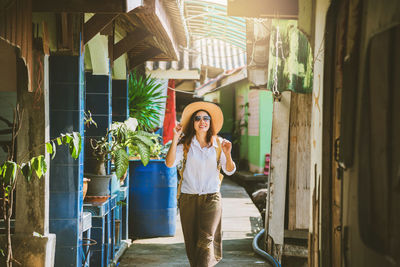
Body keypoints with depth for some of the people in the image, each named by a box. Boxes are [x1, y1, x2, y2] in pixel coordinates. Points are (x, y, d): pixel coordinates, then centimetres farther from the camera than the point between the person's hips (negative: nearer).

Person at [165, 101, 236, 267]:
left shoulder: (219, 144, 3)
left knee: (206, 239, -14)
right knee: (191, 242, 7)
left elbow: (229, 171, 6)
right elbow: (170, 163, -12)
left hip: (211, 197, -1)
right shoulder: (185, 144, 0)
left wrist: (228, 155, -14)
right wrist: (175, 139, -17)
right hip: (188, 197, 1)